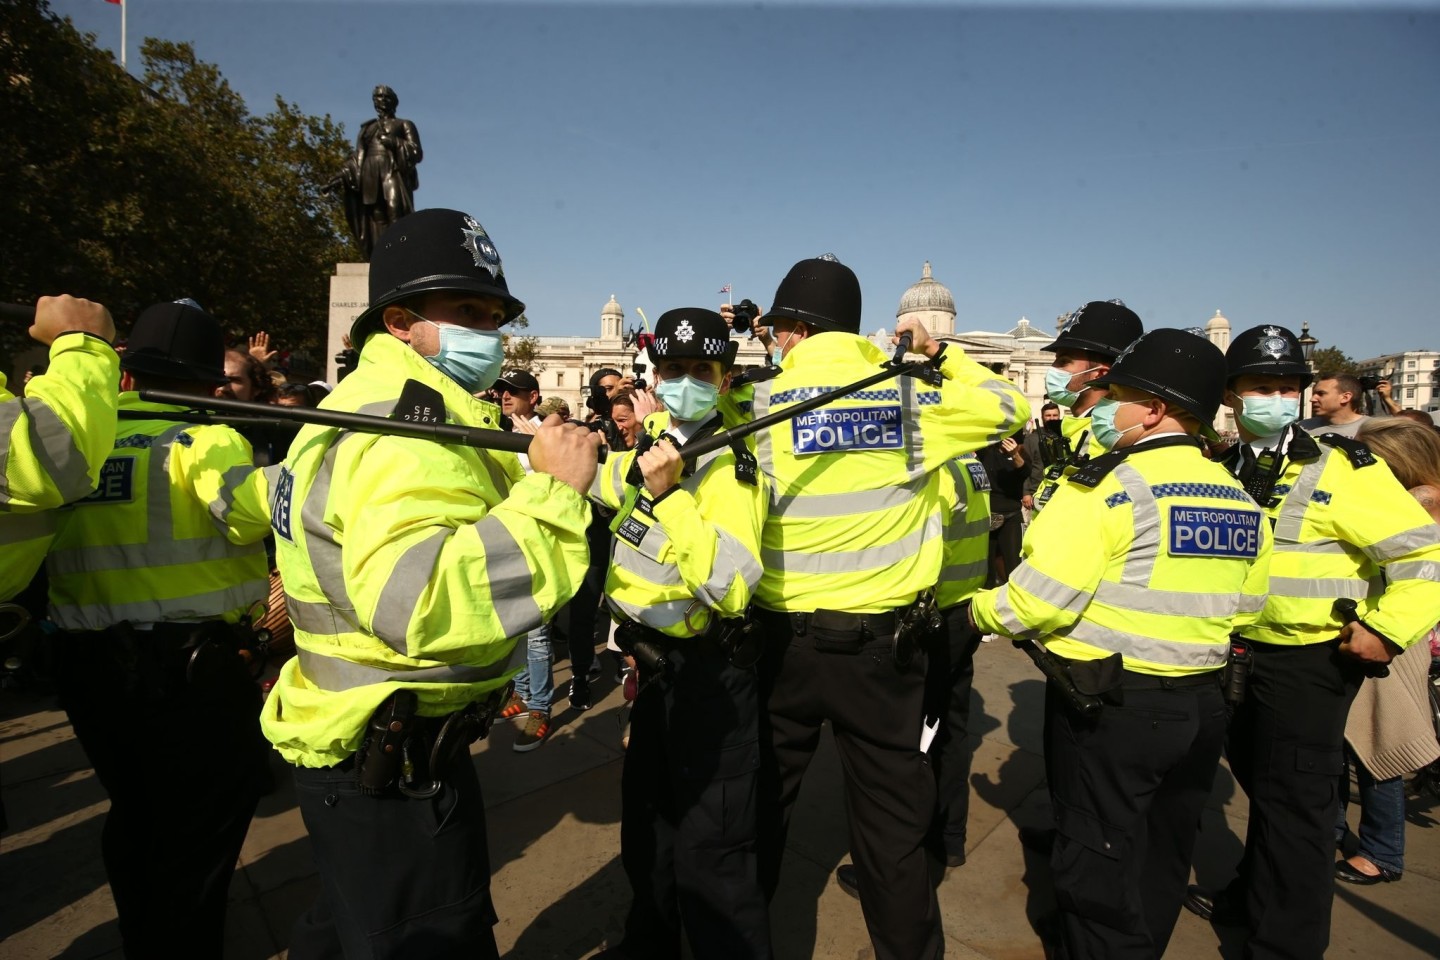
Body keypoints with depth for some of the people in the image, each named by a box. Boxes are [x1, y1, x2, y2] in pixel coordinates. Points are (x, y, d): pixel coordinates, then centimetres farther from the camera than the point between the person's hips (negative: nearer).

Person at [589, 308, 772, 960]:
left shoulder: (729, 466, -20)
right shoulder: (651, 448, 3)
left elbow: (730, 588, -35)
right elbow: (599, 483, 26)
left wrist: (669, 493, -36)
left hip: (708, 673, -9)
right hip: (657, 662, 9)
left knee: (710, 846, 2)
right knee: (647, 819, 26)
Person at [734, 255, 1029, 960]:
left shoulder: (760, 402, -8)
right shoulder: (912, 396, -2)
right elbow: (1009, 408, 11)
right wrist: (940, 354, 18)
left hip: (784, 637, 0)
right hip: (883, 639, 1)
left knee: (759, 804, 19)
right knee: (891, 819, 14)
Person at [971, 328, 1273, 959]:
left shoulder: (1107, 486, -19)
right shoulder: (1241, 501, 4)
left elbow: (1040, 599, -23)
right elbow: (1244, 608, 13)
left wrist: (982, 611, -5)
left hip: (1109, 706, -7)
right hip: (1201, 707, 8)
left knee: (1099, 865, 10)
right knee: (1163, 859, 23)